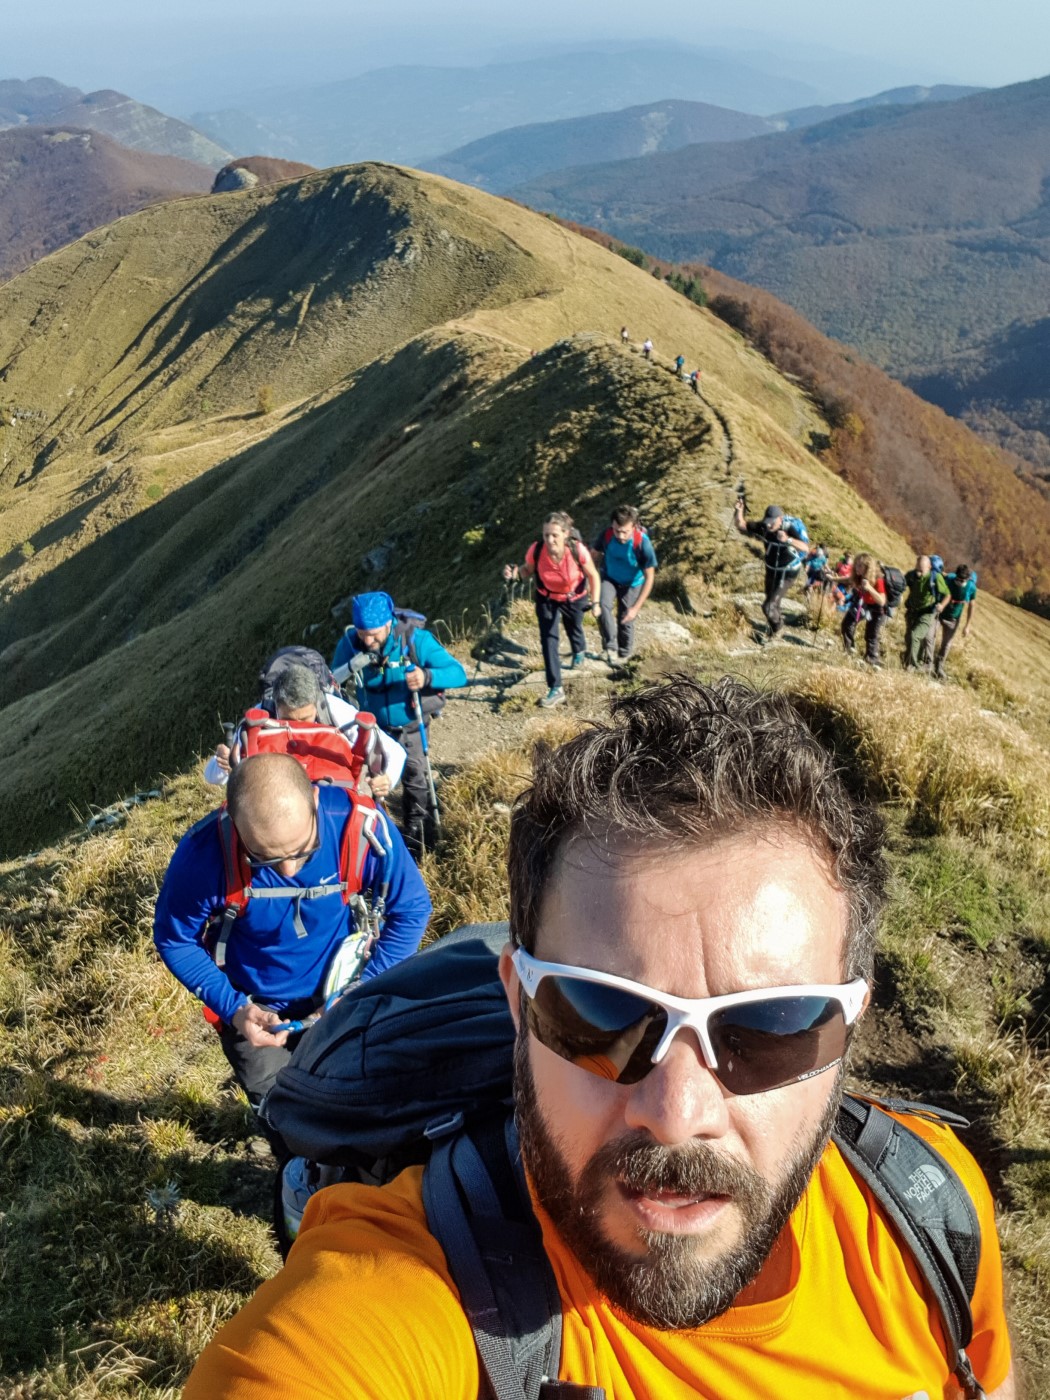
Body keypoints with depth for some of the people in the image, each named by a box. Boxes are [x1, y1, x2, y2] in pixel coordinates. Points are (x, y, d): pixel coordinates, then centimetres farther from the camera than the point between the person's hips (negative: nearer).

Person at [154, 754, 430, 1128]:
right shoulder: (203, 851, -28)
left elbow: (411, 910, -12)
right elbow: (173, 941, -9)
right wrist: (233, 1008, -18)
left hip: (342, 996, 1)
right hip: (256, 1009, 0)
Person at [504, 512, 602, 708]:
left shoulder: (578, 550, -36)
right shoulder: (536, 550, -33)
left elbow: (593, 575, -17)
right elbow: (528, 570, -11)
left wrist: (595, 601, -22)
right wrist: (515, 572, -33)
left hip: (574, 598, 0)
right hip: (547, 598, 0)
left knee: (574, 629, 27)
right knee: (548, 639, -8)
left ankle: (579, 651, 64)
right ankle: (556, 689, 0)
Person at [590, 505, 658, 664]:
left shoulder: (643, 543, -34)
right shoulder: (607, 534, -29)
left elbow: (649, 578, -26)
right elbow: (593, 553, -9)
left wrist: (636, 608, -28)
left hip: (631, 584, -1)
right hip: (609, 578, 2)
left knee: (625, 620, 6)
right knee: (602, 605, -26)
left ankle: (623, 654, 31)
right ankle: (609, 645, -17)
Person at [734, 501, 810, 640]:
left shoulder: (790, 529, -31)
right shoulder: (764, 527, -17)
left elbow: (805, 547, -47)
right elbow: (740, 525, -13)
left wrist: (788, 540, -65)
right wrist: (739, 511, -34)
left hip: (787, 573, -6)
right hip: (771, 570, 6)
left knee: (768, 606, -9)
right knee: (772, 603, 24)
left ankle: (777, 623, 25)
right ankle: (773, 631, 49)